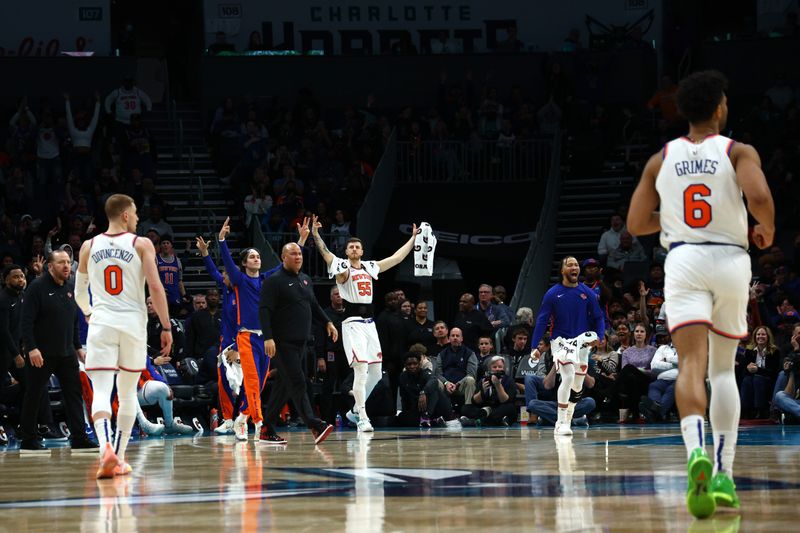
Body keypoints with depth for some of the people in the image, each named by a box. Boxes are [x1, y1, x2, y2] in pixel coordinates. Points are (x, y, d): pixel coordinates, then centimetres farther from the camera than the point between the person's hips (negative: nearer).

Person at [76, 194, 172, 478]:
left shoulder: (89, 247, 8)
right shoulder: (141, 244, 1)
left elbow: (79, 293, 18)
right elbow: (155, 288, -7)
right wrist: (166, 327, -2)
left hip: (101, 324, 0)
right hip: (133, 324, 0)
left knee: (101, 391, -8)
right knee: (127, 392, 14)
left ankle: (106, 448, -32)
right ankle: (119, 459, 17)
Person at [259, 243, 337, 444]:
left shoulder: (305, 280, 16)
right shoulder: (274, 281, -9)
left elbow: (314, 305, 27)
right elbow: (264, 310, -15)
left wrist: (327, 322, 15)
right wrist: (268, 338, -24)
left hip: (301, 342, 8)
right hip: (282, 342, -8)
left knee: (285, 385, 10)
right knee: (297, 382, -13)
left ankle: (268, 430, 15)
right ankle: (314, 426, -21)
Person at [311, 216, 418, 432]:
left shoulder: (370, 268, 16)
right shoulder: (342, 268, -1)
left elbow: (396, 258, 24)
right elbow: (325, 253, -17)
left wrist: (413, 238, 28)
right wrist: (315, 234, -31)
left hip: (370, 323, 7)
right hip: (352, 323, -7)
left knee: (376, 373, 9)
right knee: (361, 370, -15)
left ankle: (356, 411, 25)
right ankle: (362, 418, -13)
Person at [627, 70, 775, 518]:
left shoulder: (661, 160, 10)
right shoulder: (738, 152, 0)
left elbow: (636, 224, 11)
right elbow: (759, 197, -19)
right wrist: (767, 230, 2)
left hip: (683, 262, 1)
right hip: (730, 261, 0)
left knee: (693, 365, -11)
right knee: (724, 369, 14)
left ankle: (698, 454, -39)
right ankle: (723, 476, 9)